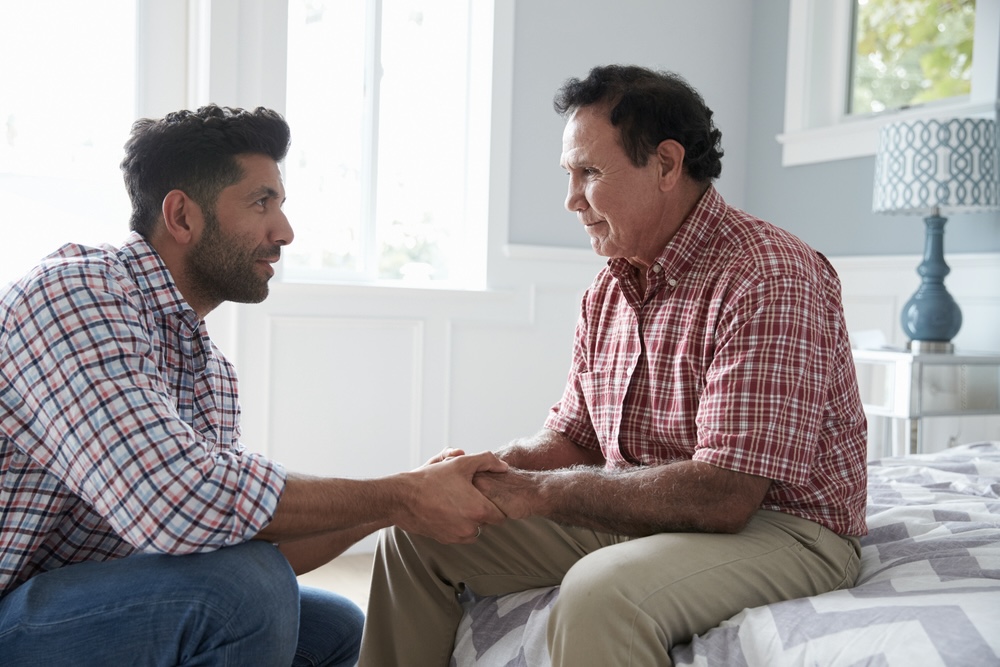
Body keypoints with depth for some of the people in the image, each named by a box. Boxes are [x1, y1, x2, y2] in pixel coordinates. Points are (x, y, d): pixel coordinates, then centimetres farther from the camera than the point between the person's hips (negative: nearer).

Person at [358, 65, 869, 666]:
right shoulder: (610, 288, 7)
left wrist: (540, 491, -22)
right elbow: (572, 436, 13)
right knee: (420, 530, 5)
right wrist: (490, 470, -9)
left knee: (601, 591, -38)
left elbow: (722, 496, -28)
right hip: (638, 515, 8)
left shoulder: (770, 278, -21)